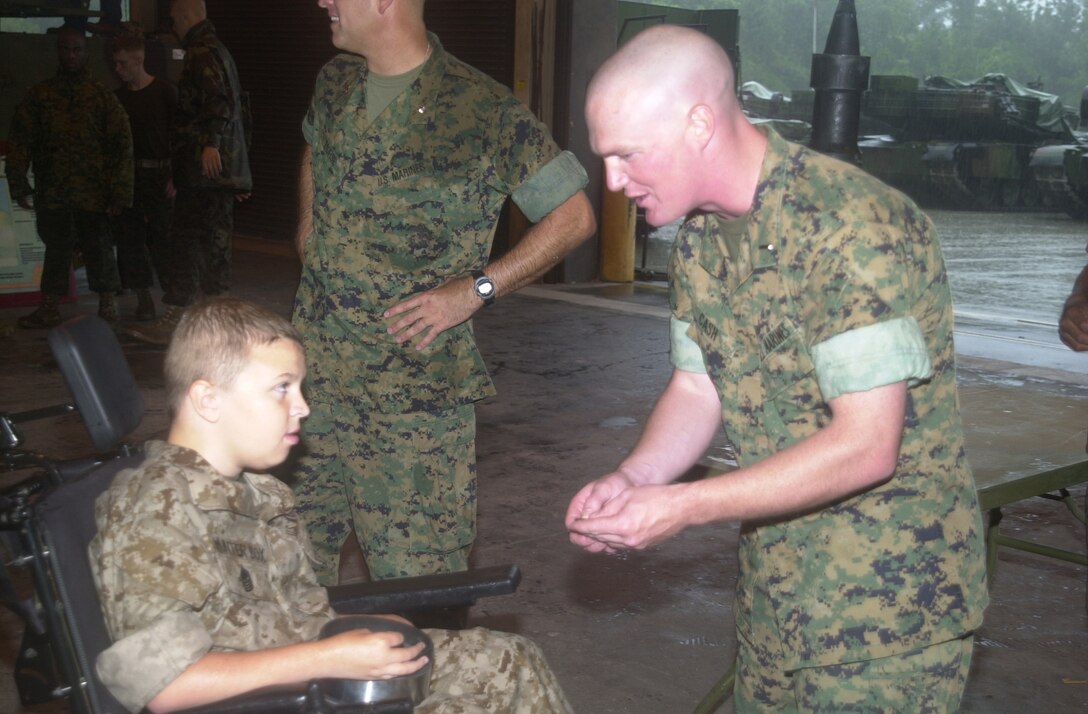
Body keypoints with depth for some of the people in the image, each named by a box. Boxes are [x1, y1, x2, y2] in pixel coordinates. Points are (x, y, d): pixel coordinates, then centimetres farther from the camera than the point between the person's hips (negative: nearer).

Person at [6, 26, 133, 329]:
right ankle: (49, 309, 14)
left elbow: (121, 145, -1)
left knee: (99, 250, 3)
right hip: (52, 192, 2)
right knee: (56, 250, 7)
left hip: (94, 194, -2)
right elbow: (20, 141, 5)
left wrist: (119, 191, -8)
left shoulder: (103, 96, 3)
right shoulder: (39, 95, 7)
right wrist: (20, 185, -4)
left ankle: (107, 306, 13)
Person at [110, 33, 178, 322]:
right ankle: (144, 298, 8)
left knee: (162, 234, -7)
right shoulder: (118, 97, 11)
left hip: (158, 173, -4)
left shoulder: (164, 91, -2)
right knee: (130, 236, 1)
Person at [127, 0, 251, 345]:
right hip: (224, 167, 10)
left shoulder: (202, 52, -10)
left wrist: (210, 143, -35)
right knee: (215, 241, 12)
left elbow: (217, 101, -25)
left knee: (184, 241, -8)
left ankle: (170, 321, -7)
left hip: (203, 167, -10)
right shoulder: (219, 50, 22)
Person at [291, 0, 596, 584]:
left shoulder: (482, 110, -12)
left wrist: (475, 289, -15)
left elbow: (573, 216, -9)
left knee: (416, 574, 2)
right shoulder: (334, 82, 8)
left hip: (415, 387, -6)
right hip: (314, 366, 6)